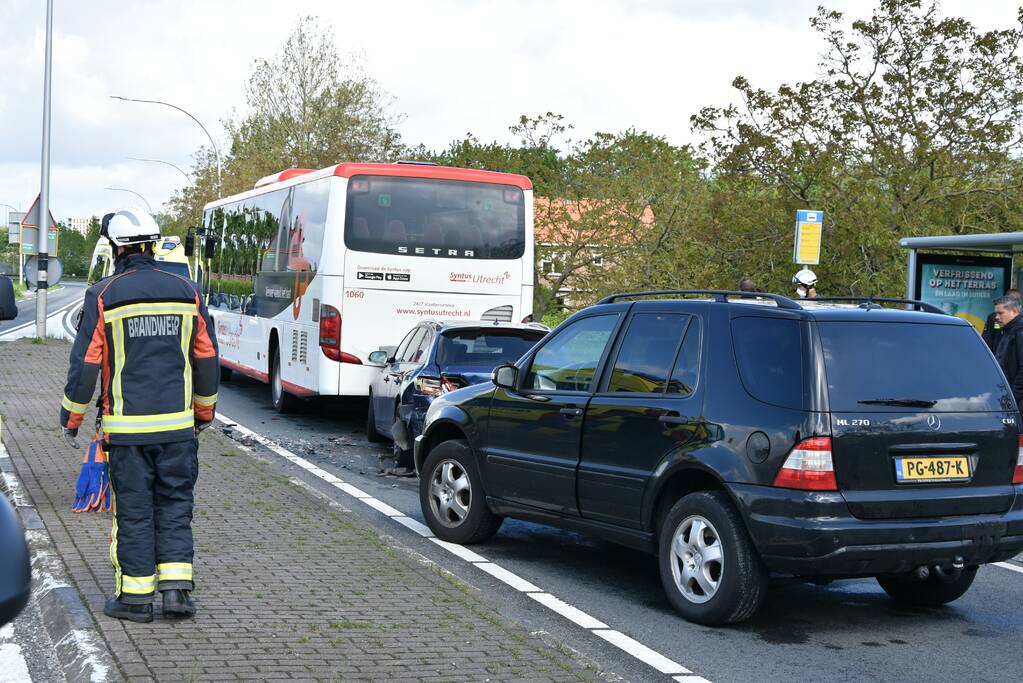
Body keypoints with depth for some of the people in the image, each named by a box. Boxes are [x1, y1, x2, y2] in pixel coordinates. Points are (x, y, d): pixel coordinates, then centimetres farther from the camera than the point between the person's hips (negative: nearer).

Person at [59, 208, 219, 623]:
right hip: (178, 425, 2)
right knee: (175, 506, 11)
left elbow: (85, 363, -5)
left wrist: (71, 418, 7)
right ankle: (176, 587, 6)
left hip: (126, 428, -2)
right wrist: (205, 412, 21)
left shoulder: (104, 296, -6)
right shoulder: (186, 292, 3)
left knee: (132, 511, 6)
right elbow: (207, 359, 8)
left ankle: (135, 597, 11)